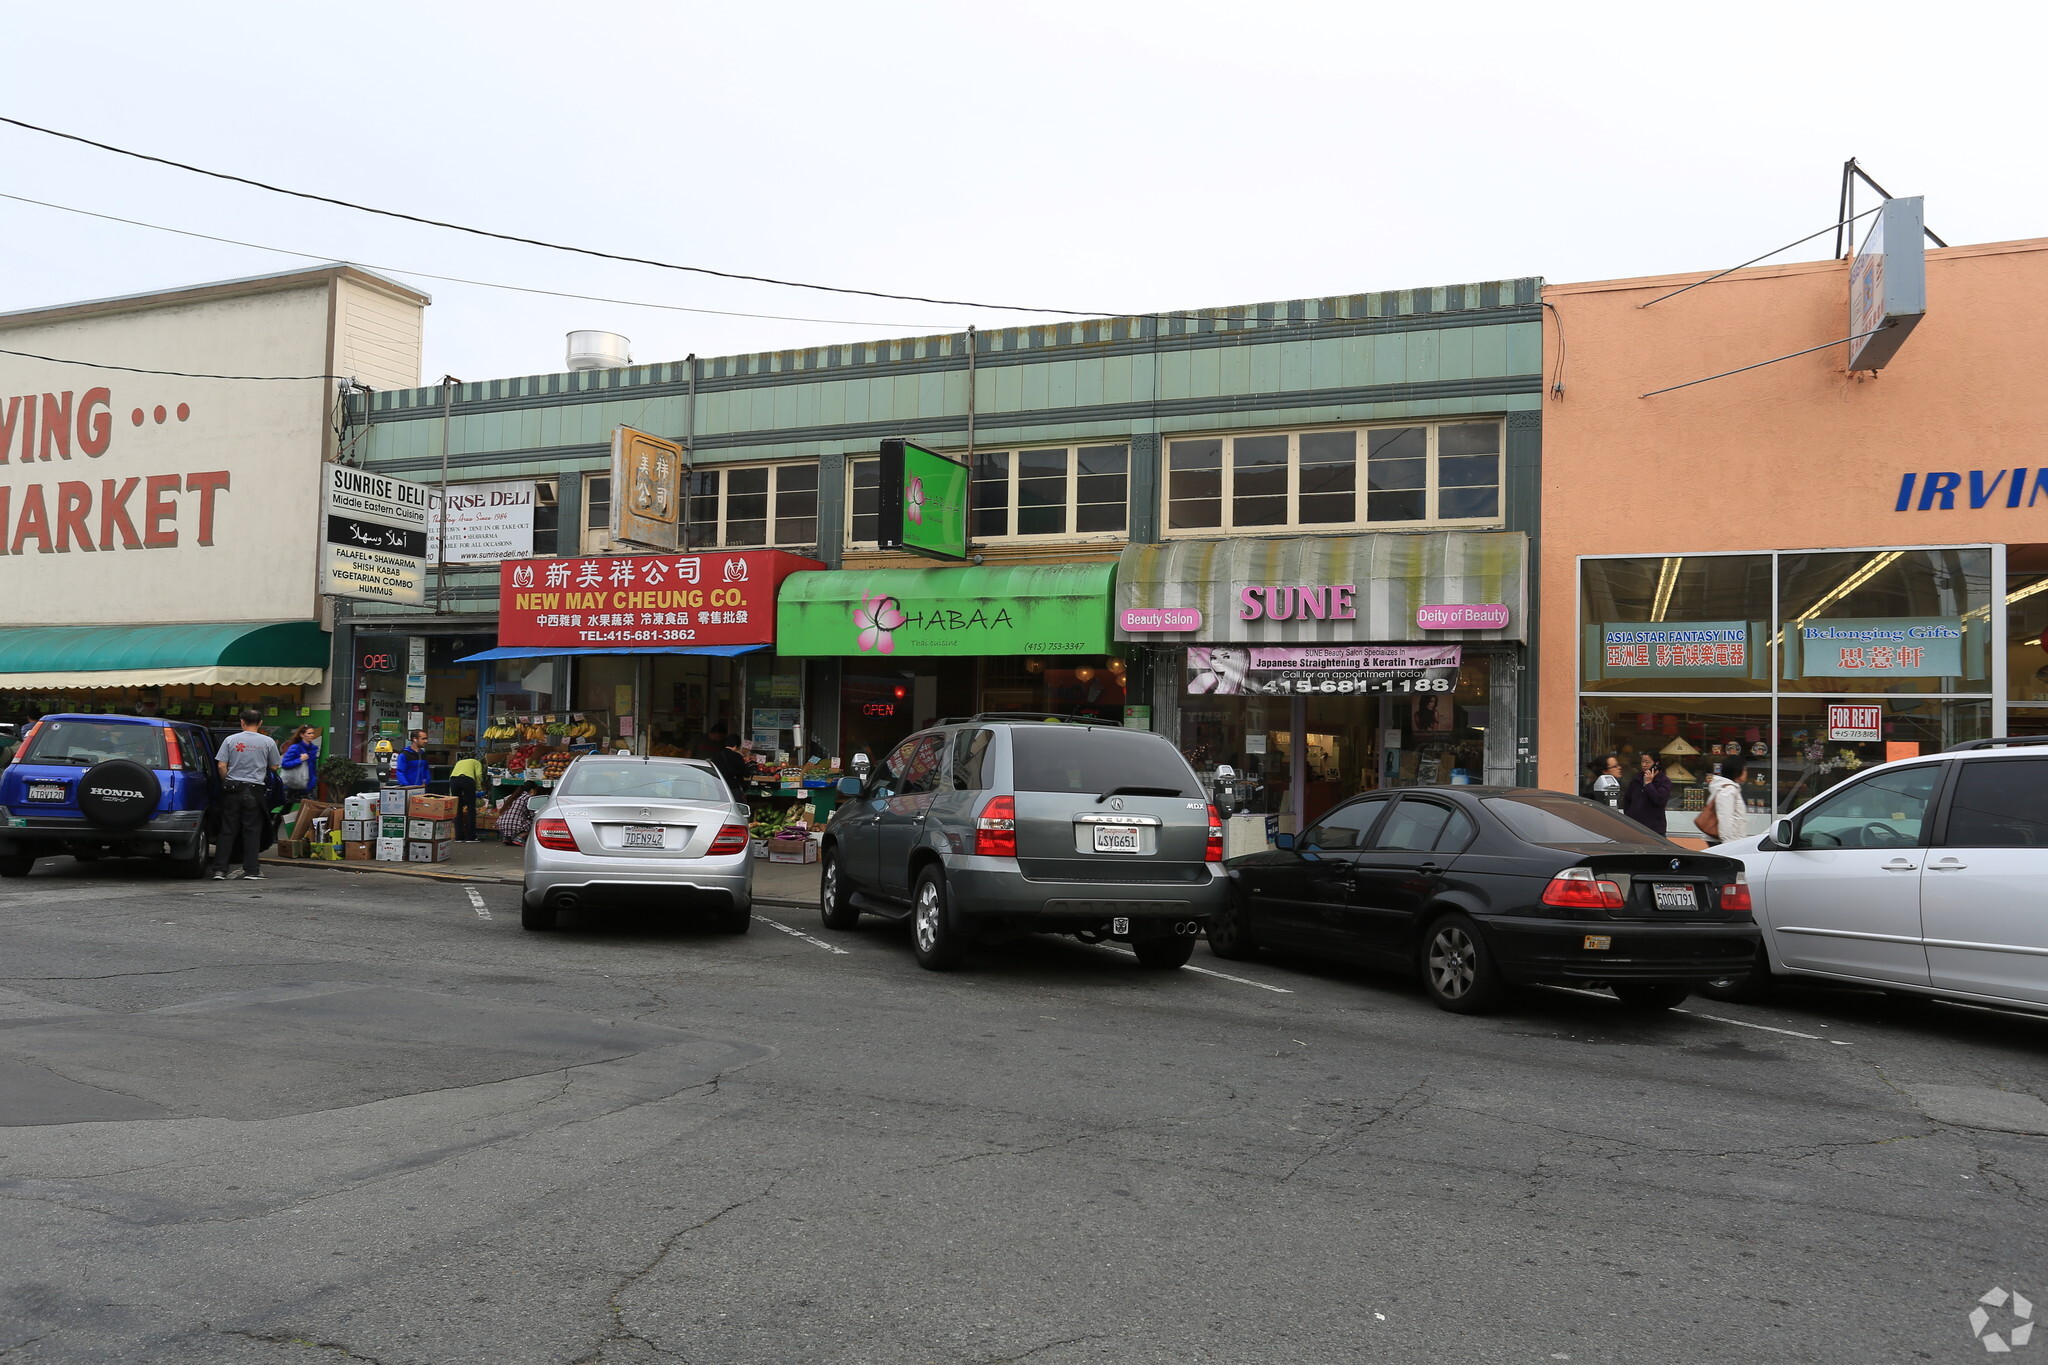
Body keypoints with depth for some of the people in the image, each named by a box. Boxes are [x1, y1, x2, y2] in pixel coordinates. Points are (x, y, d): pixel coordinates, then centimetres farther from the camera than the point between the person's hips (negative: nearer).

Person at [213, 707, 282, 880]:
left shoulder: (230, 740, 1)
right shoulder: (267, 742, 0)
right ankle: (251, 869, 2)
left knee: (227, 831, 6)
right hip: (254, 790, -1)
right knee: (252, 831, 4)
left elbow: (221, 765, -3)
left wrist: (227, 782, 12)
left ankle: (219, 870, 3)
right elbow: (274, 767, 7)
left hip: (232, 790, 1)